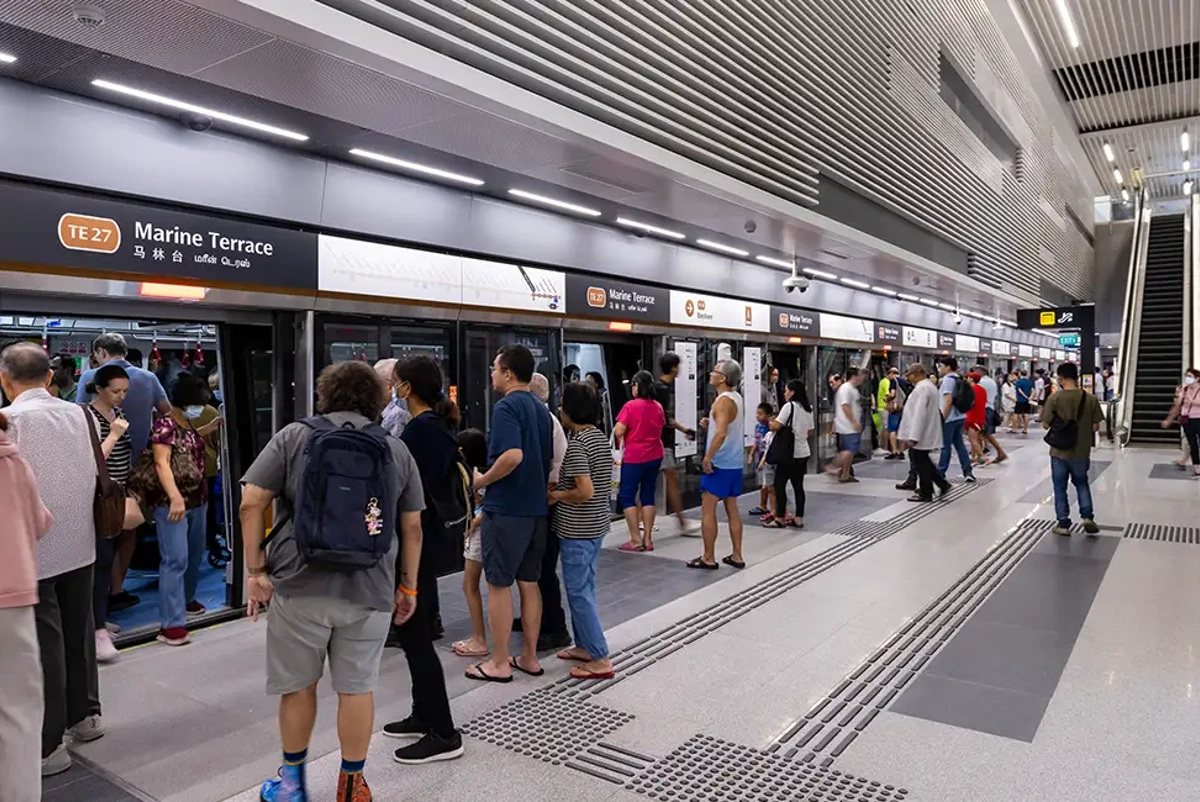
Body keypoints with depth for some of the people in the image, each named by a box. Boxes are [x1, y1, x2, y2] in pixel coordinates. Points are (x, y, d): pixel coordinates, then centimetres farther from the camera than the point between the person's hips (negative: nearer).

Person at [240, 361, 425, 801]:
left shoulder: (293, 435, 4)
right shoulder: (396, 448, 8)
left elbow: (251, 505, -3)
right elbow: (412, 526, 8)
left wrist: (255, 570, 2)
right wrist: (408, 585, 15)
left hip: (300, 584, 0)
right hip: (370, 589, 1)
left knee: (298, 685, 16)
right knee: (357, 687, 12)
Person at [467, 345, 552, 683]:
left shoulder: (506, 406, -15)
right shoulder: (541, 409, 12)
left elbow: (513, 455, -29)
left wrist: (482, 482, -16)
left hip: (506, 509, -8)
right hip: (536, 507, 8)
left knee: (499, 584, 3)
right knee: (529, 583, 14)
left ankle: (499, 663, 12)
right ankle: (529, 657, 23)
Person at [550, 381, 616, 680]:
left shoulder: (577, 444, -21)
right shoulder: (600, 437, 7)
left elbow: (585, 492, -27)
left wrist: (556, 495, -11)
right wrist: (562, 484, 13)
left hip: (577, 530, -9)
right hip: (596, 525, 9)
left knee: (579, 592, -1)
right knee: (584, 587, 19)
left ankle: (600, 659, 4)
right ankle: (584, 645, 30)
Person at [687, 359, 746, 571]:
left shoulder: (723, 401, -17)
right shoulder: (736, 397, 11)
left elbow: (721, 433, -29)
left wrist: (707, 458, -23)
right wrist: (710, 423, 18)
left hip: (719, 463, -9)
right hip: (734, 462, 9)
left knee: (707, 510, -1)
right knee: (732, 509, 13)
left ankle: (708, 558, 4)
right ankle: (737, 556, 17)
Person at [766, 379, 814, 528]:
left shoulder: (789, 406, -12)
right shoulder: (808, 408, 12)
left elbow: (776, 426, -18)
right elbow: (810, 432, 16)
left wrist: (770, 422, 2)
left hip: (790, 453, -8)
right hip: (803, 452, 8)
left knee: (779, 484, 0)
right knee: (798, 485, 10)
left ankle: (780, 518, 4)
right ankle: (798, 518, 12)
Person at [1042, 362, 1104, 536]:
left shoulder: (1054, 398, -13)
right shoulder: (1090, 398, -6)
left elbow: (1046, 424, -9)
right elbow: (1096, 427, -2)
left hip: (1060, 451, -2)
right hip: (1082, 451, 2)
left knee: (1060, 488, 10)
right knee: (1082, 483, 23)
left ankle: (1063, 524, 14)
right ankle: (1087, 517, 10)